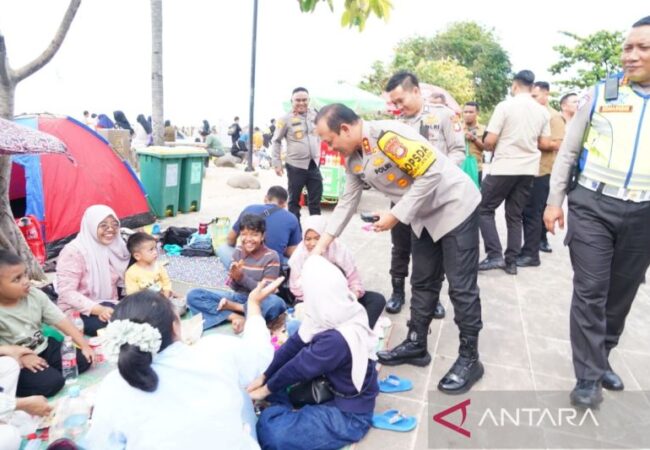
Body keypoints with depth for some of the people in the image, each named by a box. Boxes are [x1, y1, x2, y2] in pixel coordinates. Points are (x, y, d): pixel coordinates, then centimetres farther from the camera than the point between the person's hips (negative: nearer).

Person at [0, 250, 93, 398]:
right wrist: (21, 358, -25)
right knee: (51, 382, -23)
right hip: (15, 363, -5)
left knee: (83, 359, -7)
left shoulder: (35, 295, -8)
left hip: (43, 348, 6)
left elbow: (61, 321, -6)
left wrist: (84, 345, -9)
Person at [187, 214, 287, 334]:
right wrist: (234, 278, -21)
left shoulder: (271, 257, -11)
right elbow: (235, 287, 2)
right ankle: (236, 317, -22)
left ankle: (231, 307, -18)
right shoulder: (238, 252, 1)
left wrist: (242, 277, -23)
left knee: (276, 304, -40)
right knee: (193, 295, -12)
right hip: (238, 297, 4)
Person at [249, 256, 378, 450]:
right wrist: (263, 377, -1)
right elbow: (294, 344, -4)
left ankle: (286, 411, 3)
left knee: (272, 430, -24)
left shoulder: (337, 340, -35)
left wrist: (266, 389, -5)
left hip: (349, 414, -9)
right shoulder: (333, 316, -10)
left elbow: (298, 367, -21)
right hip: (328, 386, 9)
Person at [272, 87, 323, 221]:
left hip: (314, 165, 4)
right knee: (294, 200, 8)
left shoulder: (314, 115, 7)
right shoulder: (286, 119, -7)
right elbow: (276, 141, -2)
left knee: (315, 200, 10)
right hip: (295, 166, -4)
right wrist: (277, 163, -5)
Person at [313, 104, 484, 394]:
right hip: (424, 217, 9)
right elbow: (347, 202, 7)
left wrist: (396, 215, -23)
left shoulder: (388, 134, -27)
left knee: (461, 287, -2)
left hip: (454, 207, -8)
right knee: (423, 283, 15)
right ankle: (416, 344, 28)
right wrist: (323, 242, 3)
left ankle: (469, 359, 11)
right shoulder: (353, 159, 1)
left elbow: (431, 173, -27)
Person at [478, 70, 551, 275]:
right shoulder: (542, 111, 6)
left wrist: (491, 148, 11)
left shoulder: (505, 105, -9)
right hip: (529, 169, 5)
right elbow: (545, 144, 9)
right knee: (515, 215, 12)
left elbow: (489, 141, -11)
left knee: (484, 209, 7)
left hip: (504, 167, -5)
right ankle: (511, 261, 15)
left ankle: (495, 255, -2)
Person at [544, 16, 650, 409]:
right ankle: (589, 377, 8)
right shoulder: (600, 95, 2)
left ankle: (601, 359, 32)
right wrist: (554, 200, -1)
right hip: (592, 206, -2)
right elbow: (568, 151, 4)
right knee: (590, 292, -3)